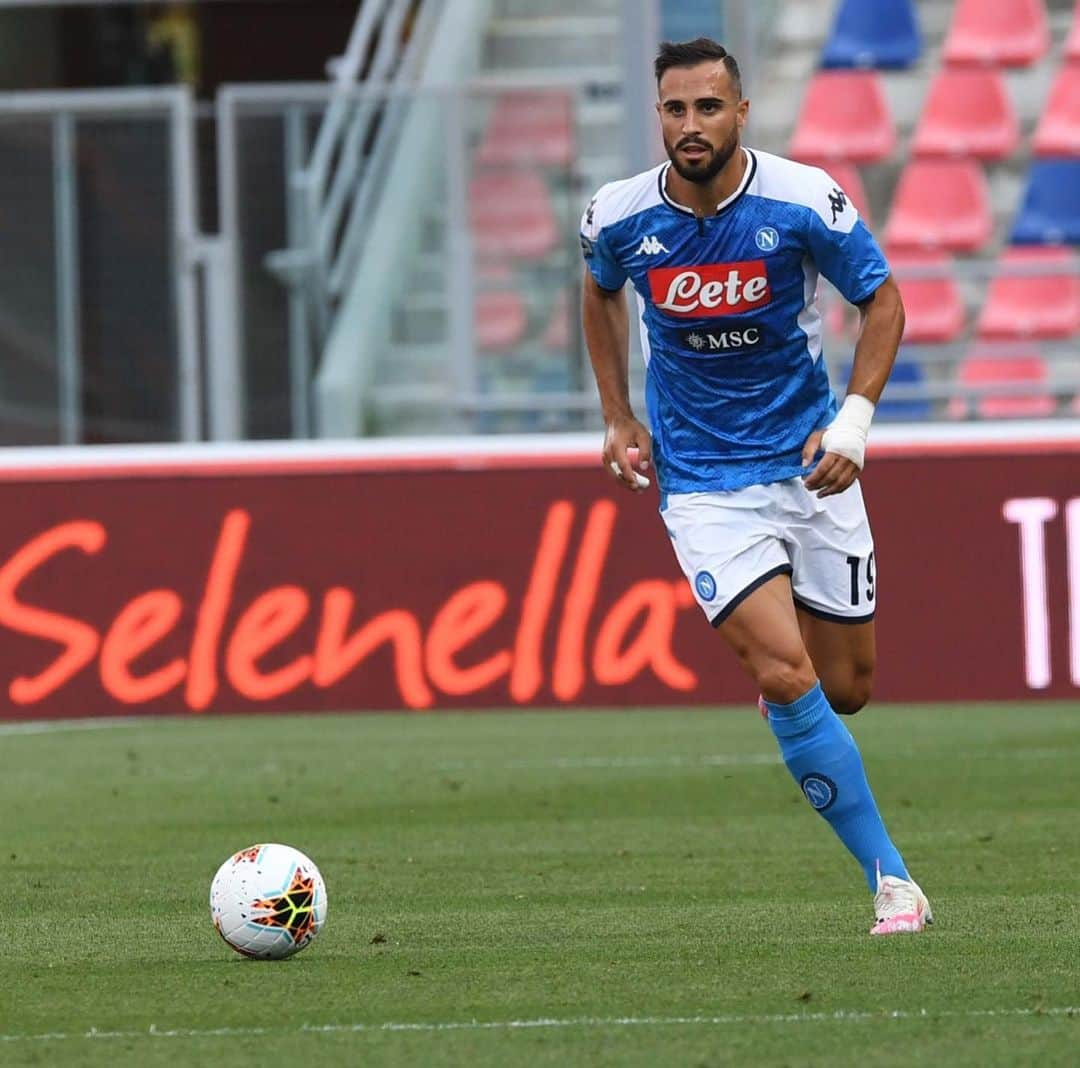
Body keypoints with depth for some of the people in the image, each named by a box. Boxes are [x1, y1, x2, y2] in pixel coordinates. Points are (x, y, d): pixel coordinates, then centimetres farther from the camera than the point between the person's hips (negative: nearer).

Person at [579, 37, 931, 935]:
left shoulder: (803, 202, -14)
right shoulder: (620, 218, -9)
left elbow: (882, 300, -1)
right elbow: (600, 292, 15)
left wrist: (855, 419, -12)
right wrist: (619, 417, 10)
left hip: (810, 465, 1)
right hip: (702, 483, -1)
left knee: (847, 689, 7)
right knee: (785, 674, -18)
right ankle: (890, 878, -9)